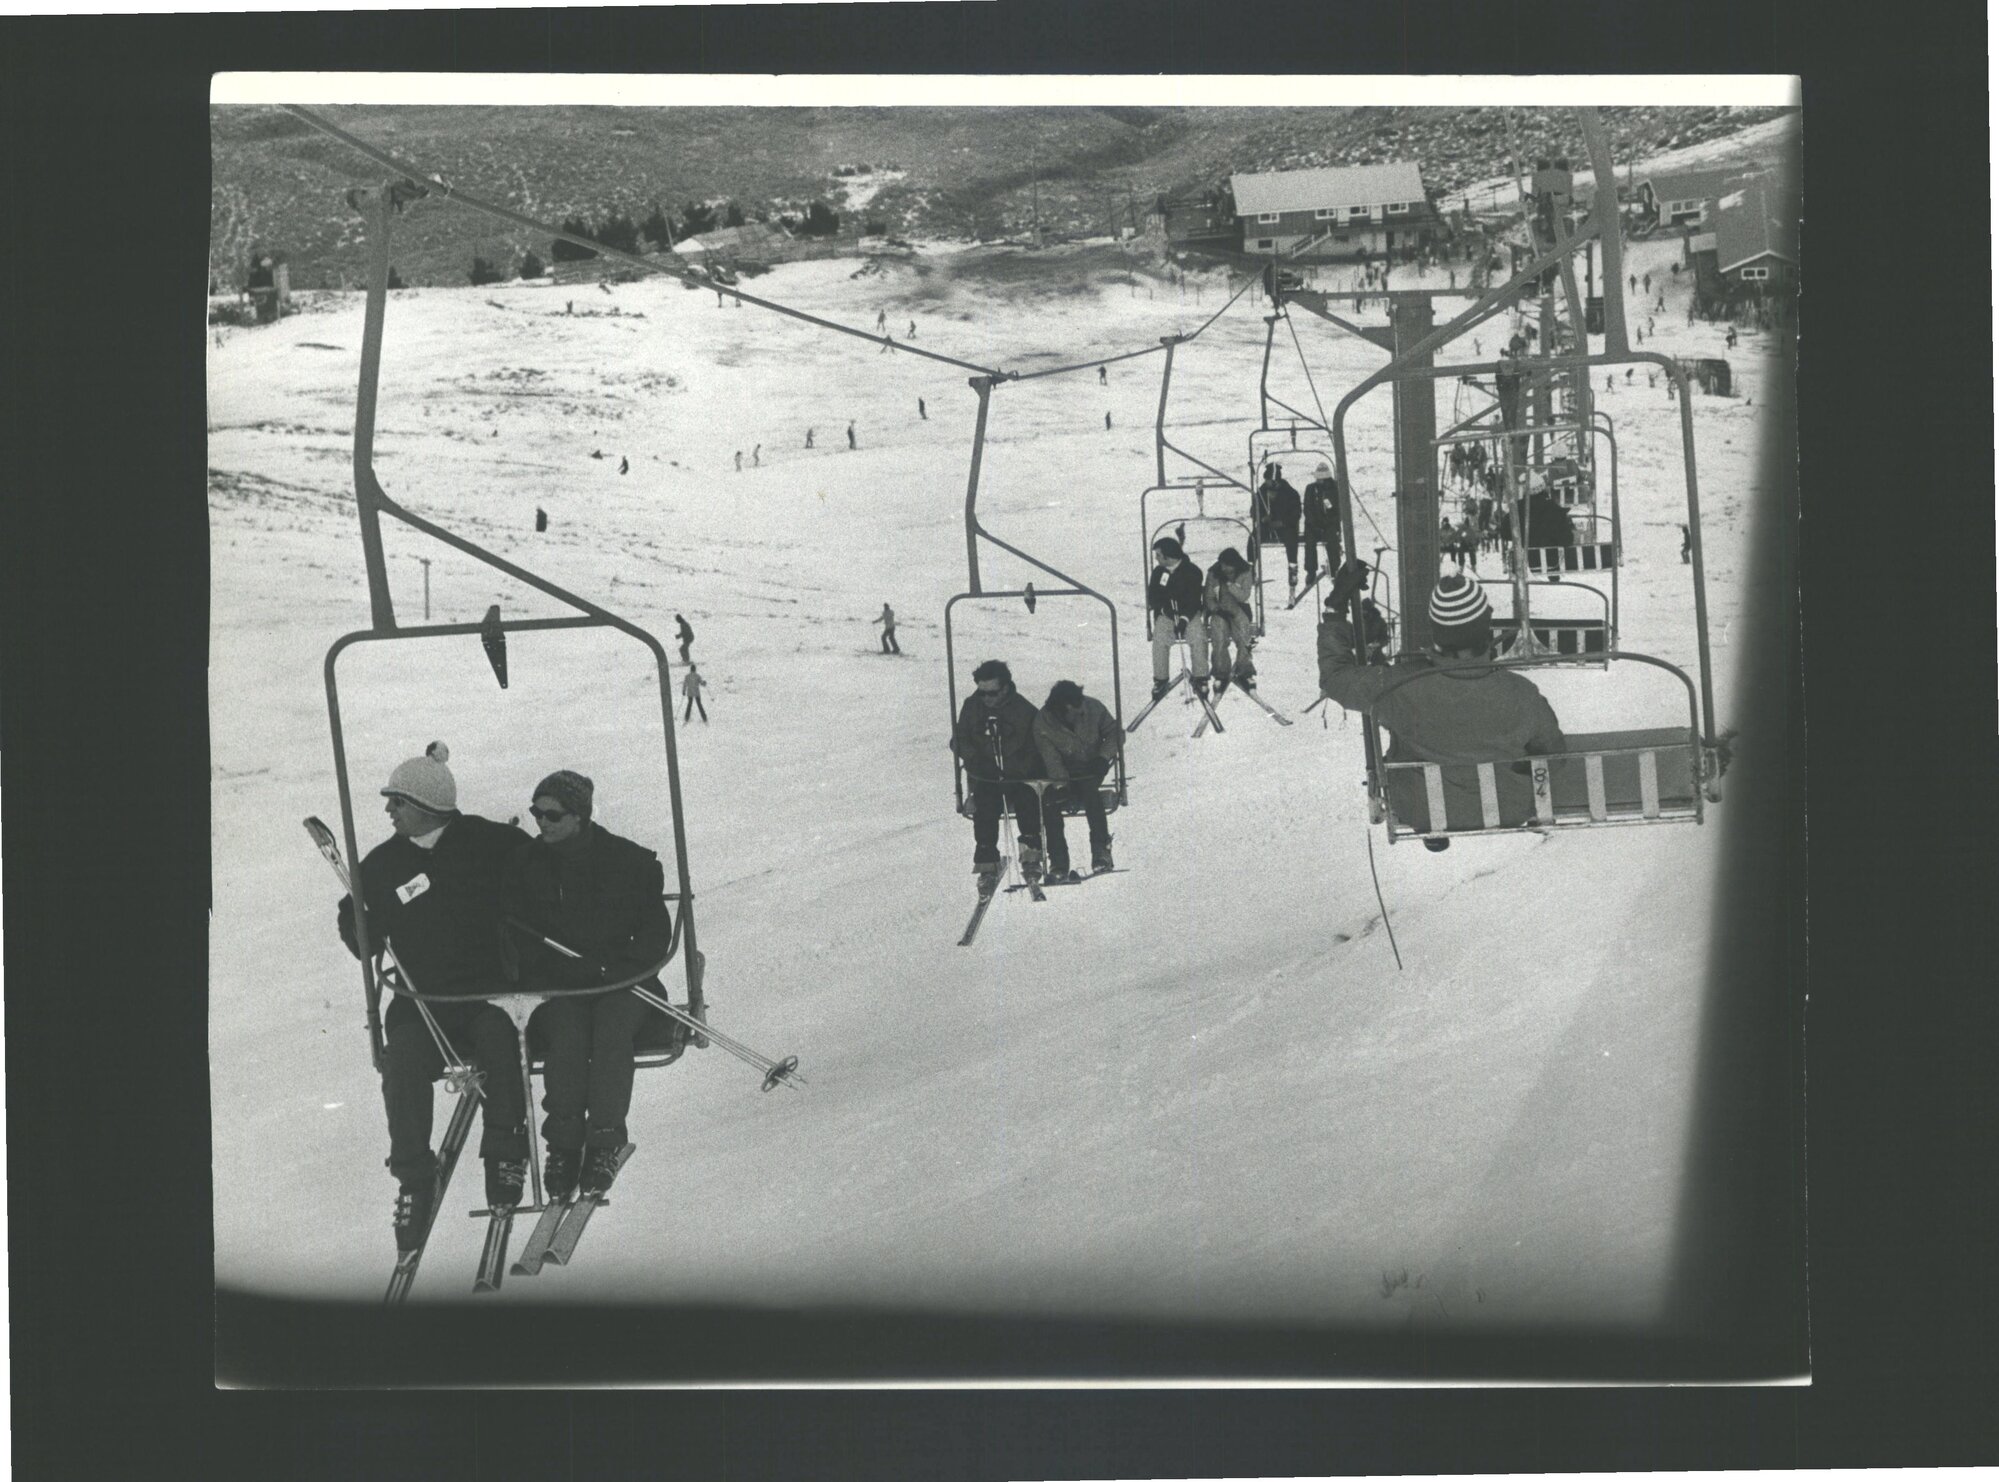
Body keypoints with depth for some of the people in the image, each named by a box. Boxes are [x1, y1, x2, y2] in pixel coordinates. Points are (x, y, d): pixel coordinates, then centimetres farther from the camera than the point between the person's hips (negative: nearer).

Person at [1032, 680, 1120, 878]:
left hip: (1092, 770, 0)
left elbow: (1114, 733, 0)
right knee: (1049, 801, -27)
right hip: (1064, 775, 0)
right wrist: (1062, 783, -33)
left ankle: (1101, 850, -30)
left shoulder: (1093, 708, -11)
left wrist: (1104, 757, -16)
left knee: (1088, 787, -34)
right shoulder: (1042, 724, -15)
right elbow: (1051, 760, -19)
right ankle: (1058, 863, -20)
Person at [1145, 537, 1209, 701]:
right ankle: (1160, 680, -17)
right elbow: (1152, 596, 10)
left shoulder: (1192, 571, -7)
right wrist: (1159, 609, -10)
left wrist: (1184, 619, -21)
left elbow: (1194, 600, -10)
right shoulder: (1158, 572, 4)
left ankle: (1200, 680, -21)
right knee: (1159, 638, -27)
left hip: (1189, 614, -2)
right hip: (1166, 615, 2)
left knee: (1198, 637, -30)